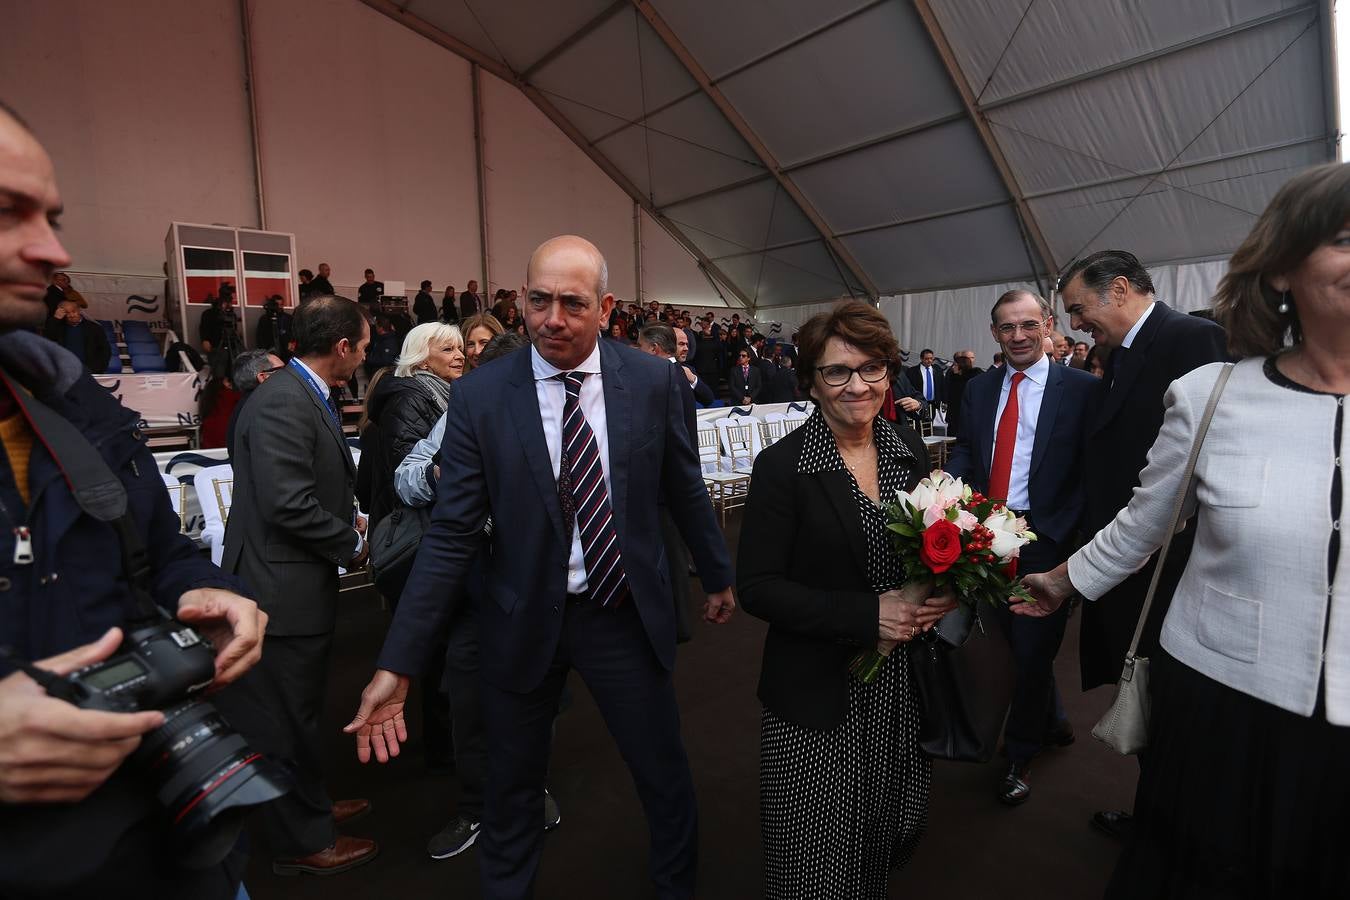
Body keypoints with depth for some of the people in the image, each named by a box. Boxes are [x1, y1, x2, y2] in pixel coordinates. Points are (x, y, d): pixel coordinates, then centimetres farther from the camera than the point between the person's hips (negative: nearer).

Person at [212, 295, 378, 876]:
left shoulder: (308, 397, 10)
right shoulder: (282, 402, -22)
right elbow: (288, 503, -27)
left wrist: (348, 519, 6)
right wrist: (350, 544, -14)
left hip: (300, 587, 10)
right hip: (280, 591, -10)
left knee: (297, 713, 24)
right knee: (283, 721, 8)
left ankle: (308, 809, 43)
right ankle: (301, 842, 27)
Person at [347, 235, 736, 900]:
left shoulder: (653, 380, -8)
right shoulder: (479, 396, -11)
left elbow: (686, 491, 4)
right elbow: (450, 536, -10)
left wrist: (718, 576, 14)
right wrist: (397, 664, -12)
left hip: (627, 614, 1)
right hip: (524, 621, 0)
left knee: (666, 777, 18)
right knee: (512, 790, 20)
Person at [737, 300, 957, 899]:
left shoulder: (909, 449, 0)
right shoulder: (781, 467, -16)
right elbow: (757, 587, -16)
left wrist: (940, 592, -9)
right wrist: (867, 615, -22)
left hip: (900, 691, 5)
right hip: (816, 697, -4)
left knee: (887, 837, 21)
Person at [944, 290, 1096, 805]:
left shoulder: (1081, 389, -7)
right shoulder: (979, 389, 7)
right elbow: (965, 451, 6)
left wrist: (1074, 543, -18)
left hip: (1044, 538, -4)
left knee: (1033, 648, 7)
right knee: (1019, 642, 19)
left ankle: (1021, 754, 30)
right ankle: (1053, 723, 47)